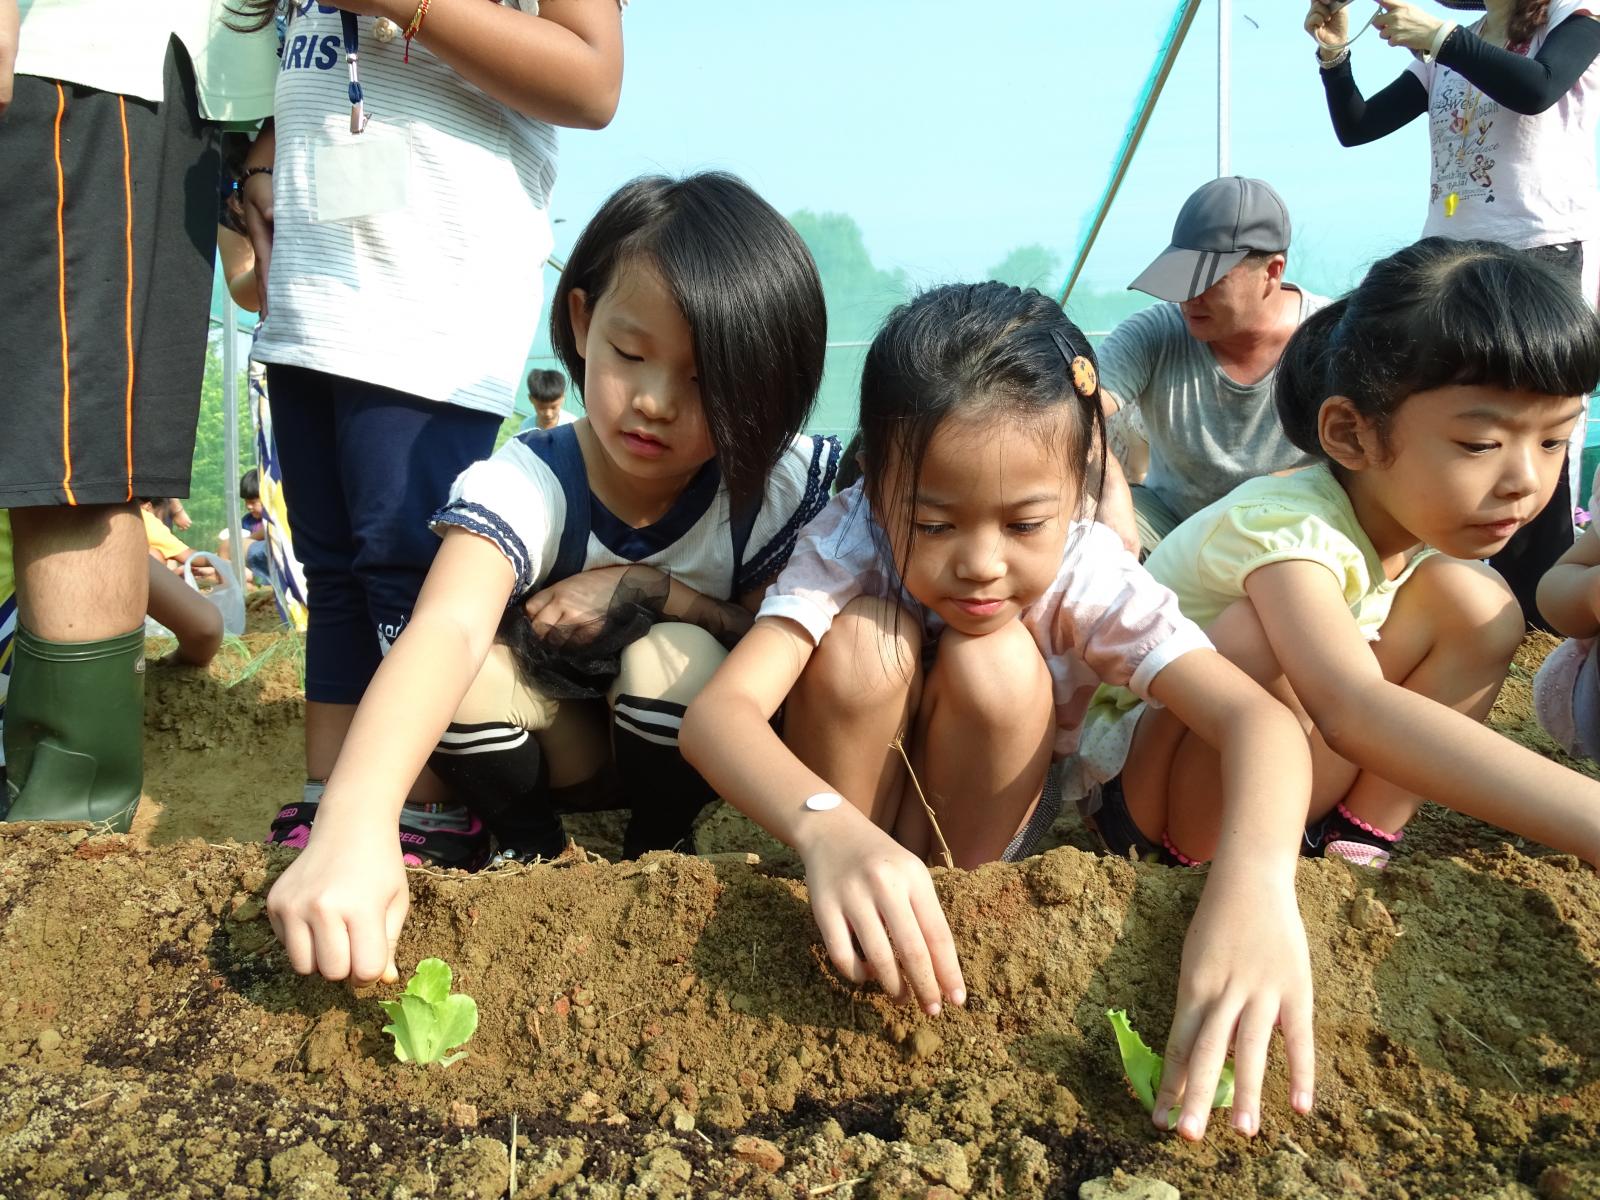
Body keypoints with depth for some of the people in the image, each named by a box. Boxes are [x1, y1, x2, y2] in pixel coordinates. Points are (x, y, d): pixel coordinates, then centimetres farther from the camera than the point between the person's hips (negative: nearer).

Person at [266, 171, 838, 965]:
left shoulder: (779, 489, -21)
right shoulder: (522, 487, -27)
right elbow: (448, 630, -47)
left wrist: (657, 591, -28)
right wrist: (355, 824, -64)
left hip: (688, 748, 1)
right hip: (559, 746, 0)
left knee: (671, 659, -32)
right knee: (470, 672, -31)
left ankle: (655, 853, -4)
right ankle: (533, 852, -2)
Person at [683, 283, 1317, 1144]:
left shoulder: (1090, 577, -25)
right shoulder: (848, 547, -27)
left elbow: (1258, 719, -39)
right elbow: (717, 710, -41)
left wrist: (1254, 883, -60)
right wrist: (827, 830, -61)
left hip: (988, 828, 0)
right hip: (839, 830, 0)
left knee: (995, 664, -31)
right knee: (863, 641, -31)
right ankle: (833, 938, -13)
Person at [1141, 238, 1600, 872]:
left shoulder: (1421, 516, -9)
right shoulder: (1285, 526, -35)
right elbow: (1351, 712, -54)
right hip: (1153, 777, -7)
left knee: (1476, 604, -9)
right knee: (1256, 638, -37)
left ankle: (1358, 840, -7)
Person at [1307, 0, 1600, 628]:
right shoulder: (1443, 55, 17)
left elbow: (1537, 88, -19)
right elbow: (1356, 127, 12)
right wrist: (1335, 54, -3)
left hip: (1545, 252, -6)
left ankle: (1541, 599, 0)